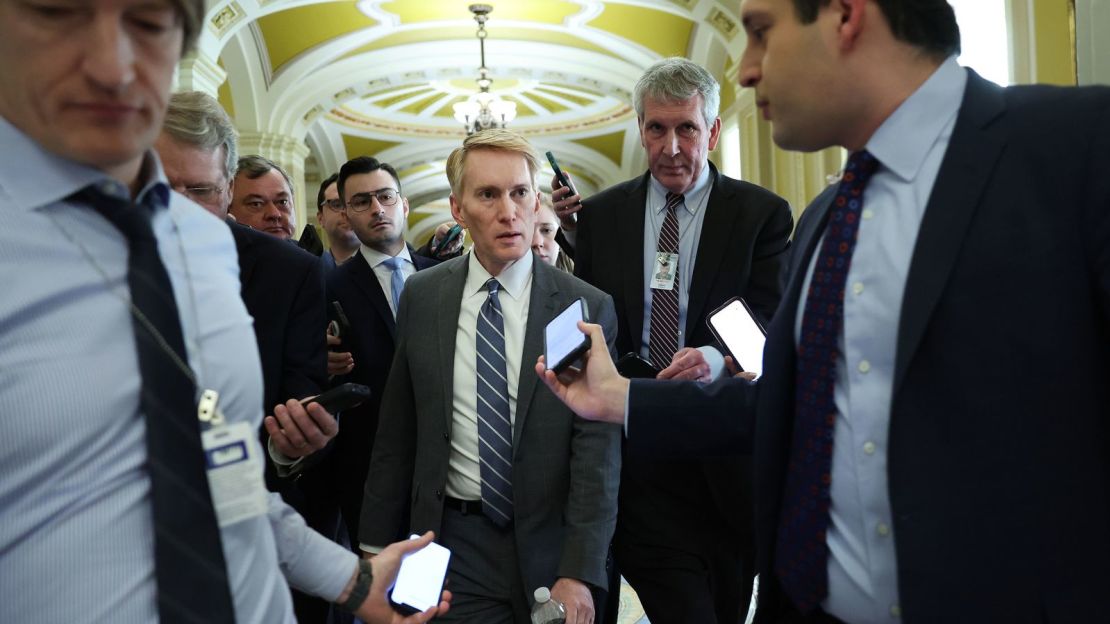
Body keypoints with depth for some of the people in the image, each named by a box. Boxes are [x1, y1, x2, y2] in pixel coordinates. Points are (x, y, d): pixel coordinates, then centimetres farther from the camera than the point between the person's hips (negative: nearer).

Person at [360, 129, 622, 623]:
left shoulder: (589, 308, -8)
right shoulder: (421, 296, 0)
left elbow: (598, 452, -9)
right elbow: (396, 433, 4)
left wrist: (580, 573, -14)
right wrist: (377, 544, 4)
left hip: (547, 544, -1)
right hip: (452, 543, 1)